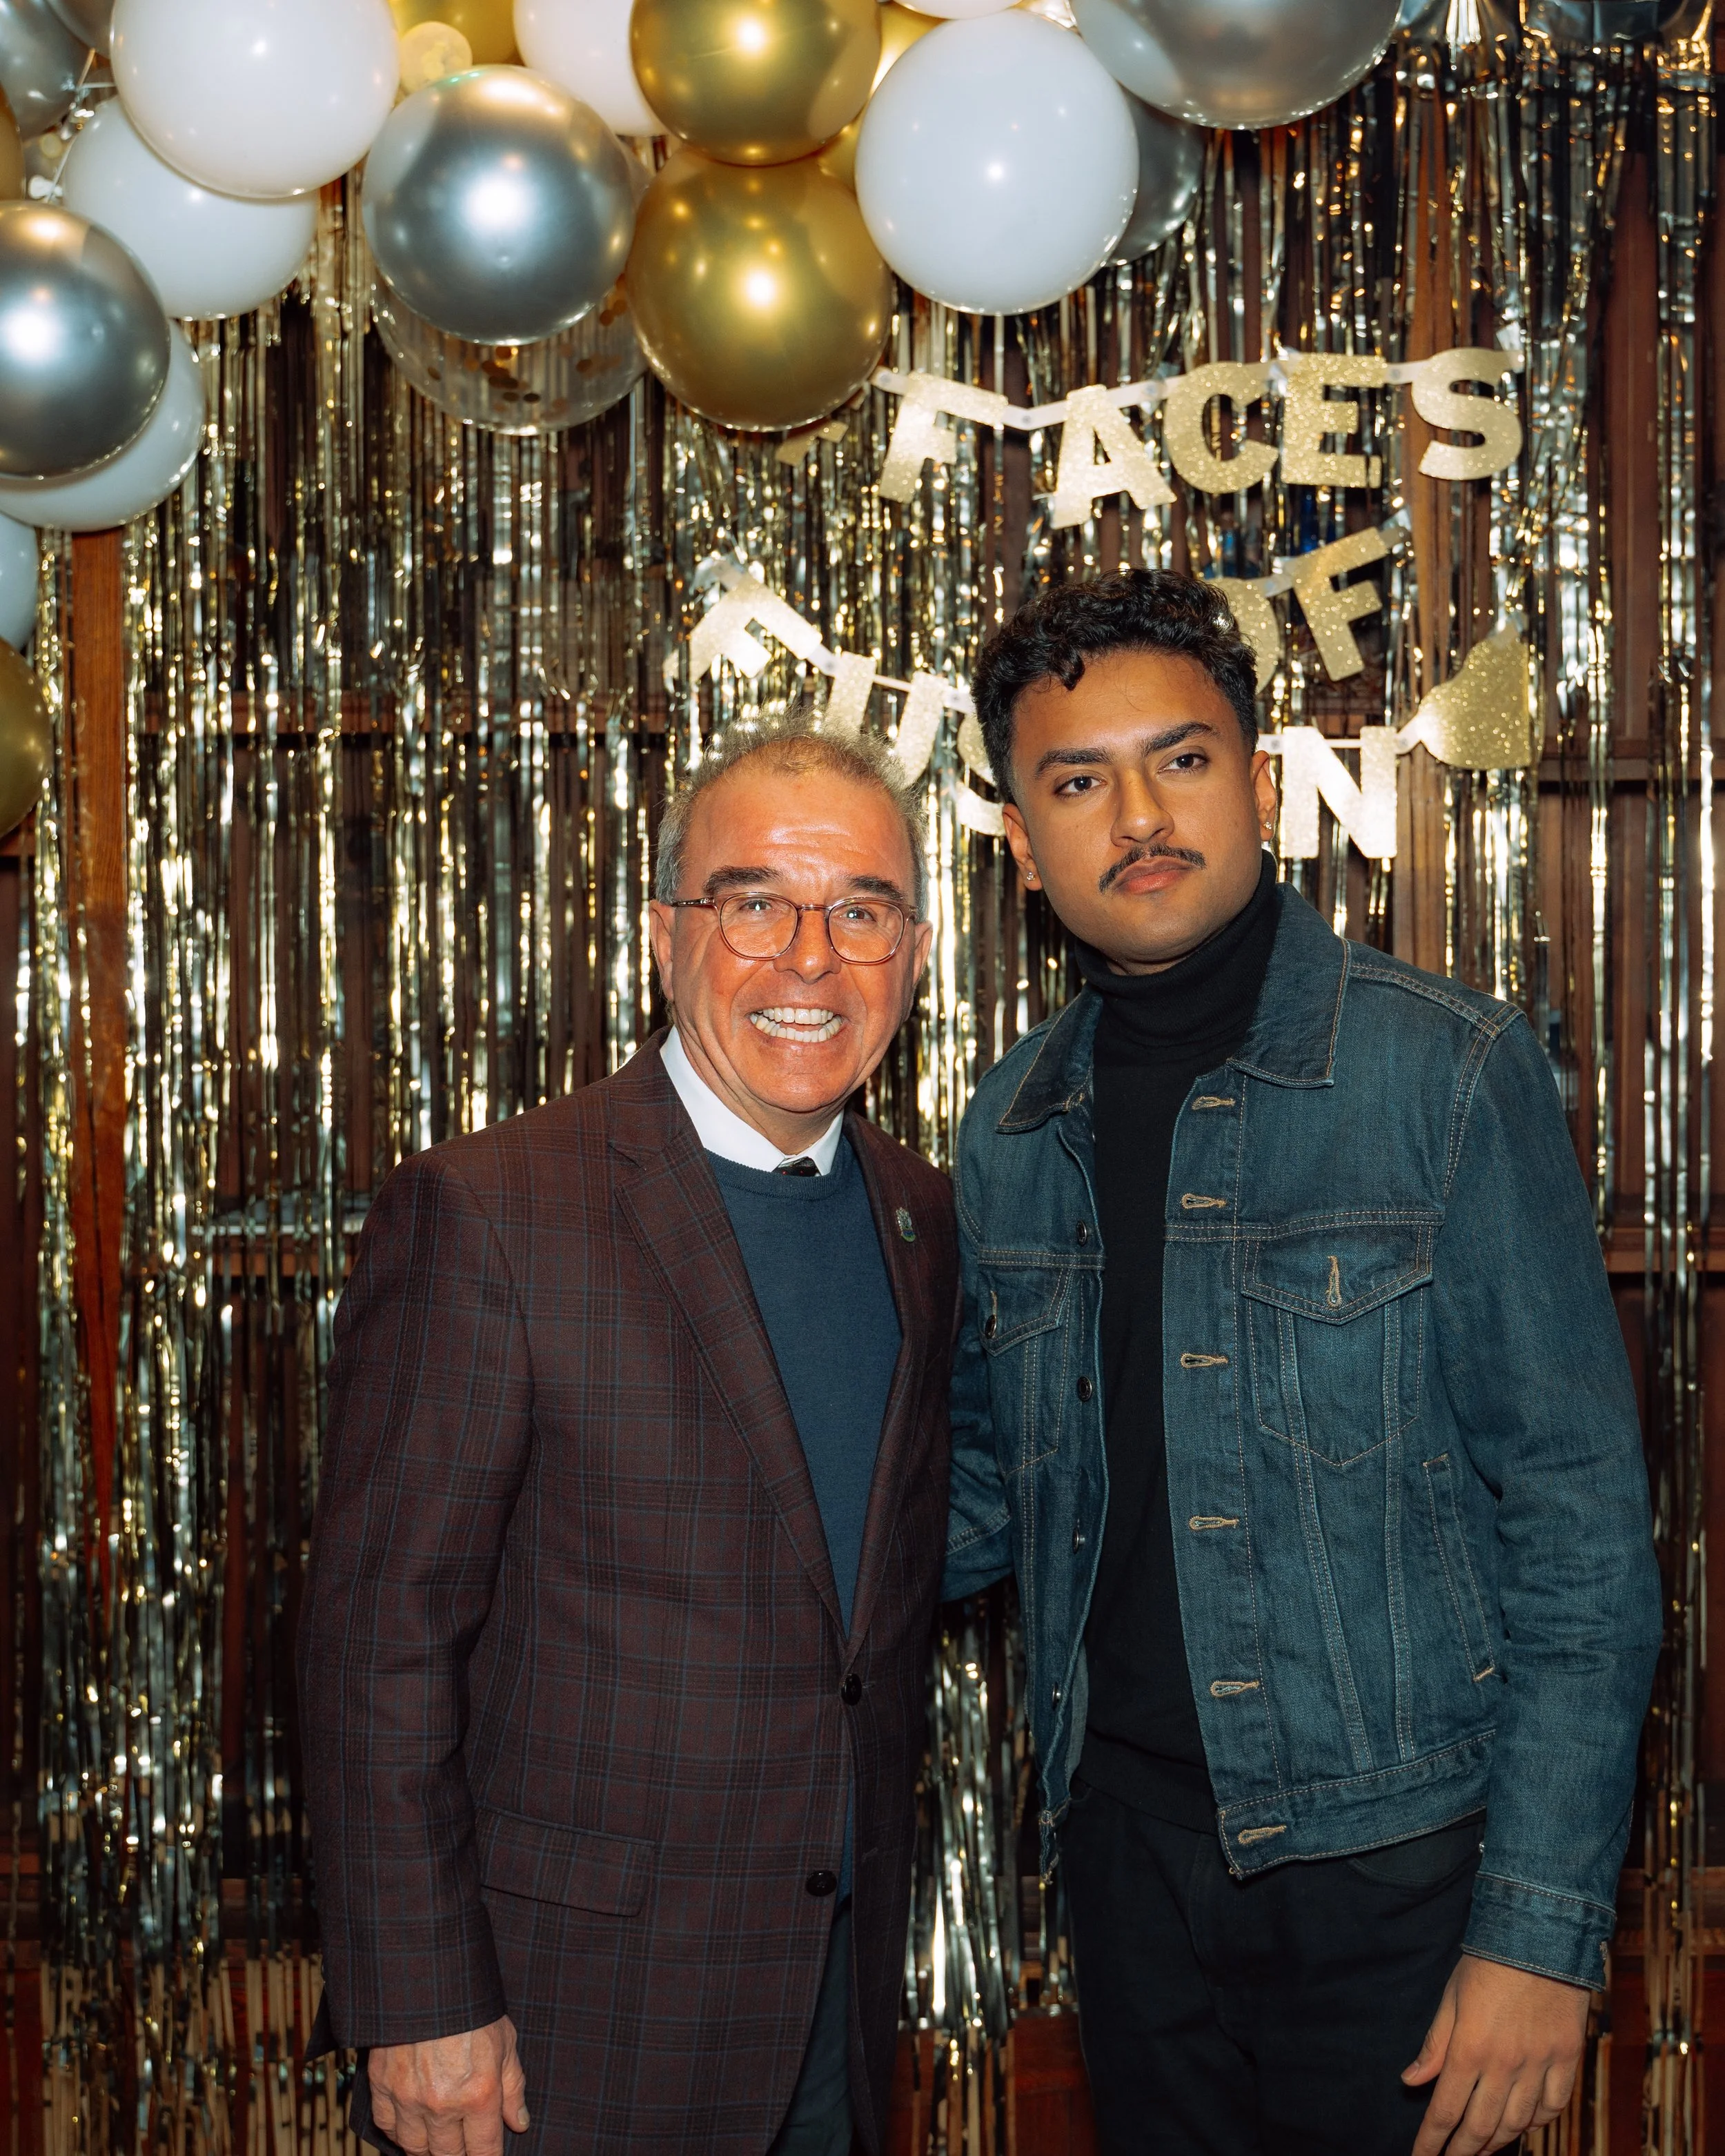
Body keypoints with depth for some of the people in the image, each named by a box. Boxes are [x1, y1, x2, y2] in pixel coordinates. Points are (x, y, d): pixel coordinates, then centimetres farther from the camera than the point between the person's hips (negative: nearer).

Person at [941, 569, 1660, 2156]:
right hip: (1129, 1833, 4)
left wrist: (1543, 1926, -15)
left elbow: (1579, 1523, -11)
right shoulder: (1012, 1132, 5)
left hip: (1394, 1847, -4)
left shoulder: (1450, 1072, -10)